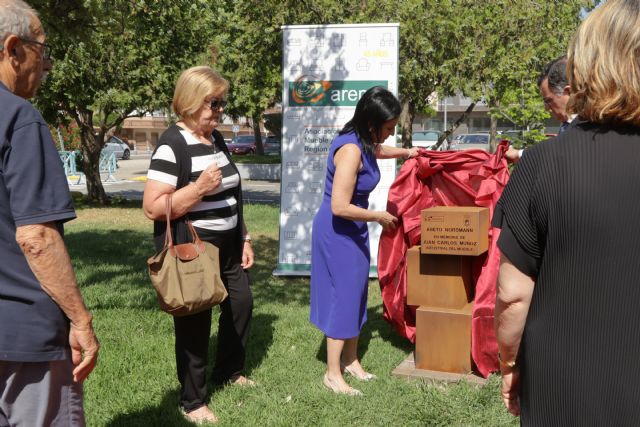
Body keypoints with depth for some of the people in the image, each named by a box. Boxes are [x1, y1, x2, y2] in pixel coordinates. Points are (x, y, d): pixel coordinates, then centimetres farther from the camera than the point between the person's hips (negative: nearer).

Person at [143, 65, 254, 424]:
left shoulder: (217, 139, 8)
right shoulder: (173, 145, -18)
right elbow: (153, 207, -23)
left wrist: (244, 239, 16)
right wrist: (199, 188, -30)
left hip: (227, 247, 9)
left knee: (242, 303, 18)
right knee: (195, 323, 2)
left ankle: (230, 372, 41)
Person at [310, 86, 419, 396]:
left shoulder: (364, 143, 2)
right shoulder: (350, 150, -27)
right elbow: (340, 207, -30)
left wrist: (405, 153, 34)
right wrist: (380, 216, -19)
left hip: (353, 231, 10)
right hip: (337, 231, -10)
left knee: (355, 294, 16)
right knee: (343, 296, -2)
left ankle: (350, 359, 30)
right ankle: (333, 373, 10)